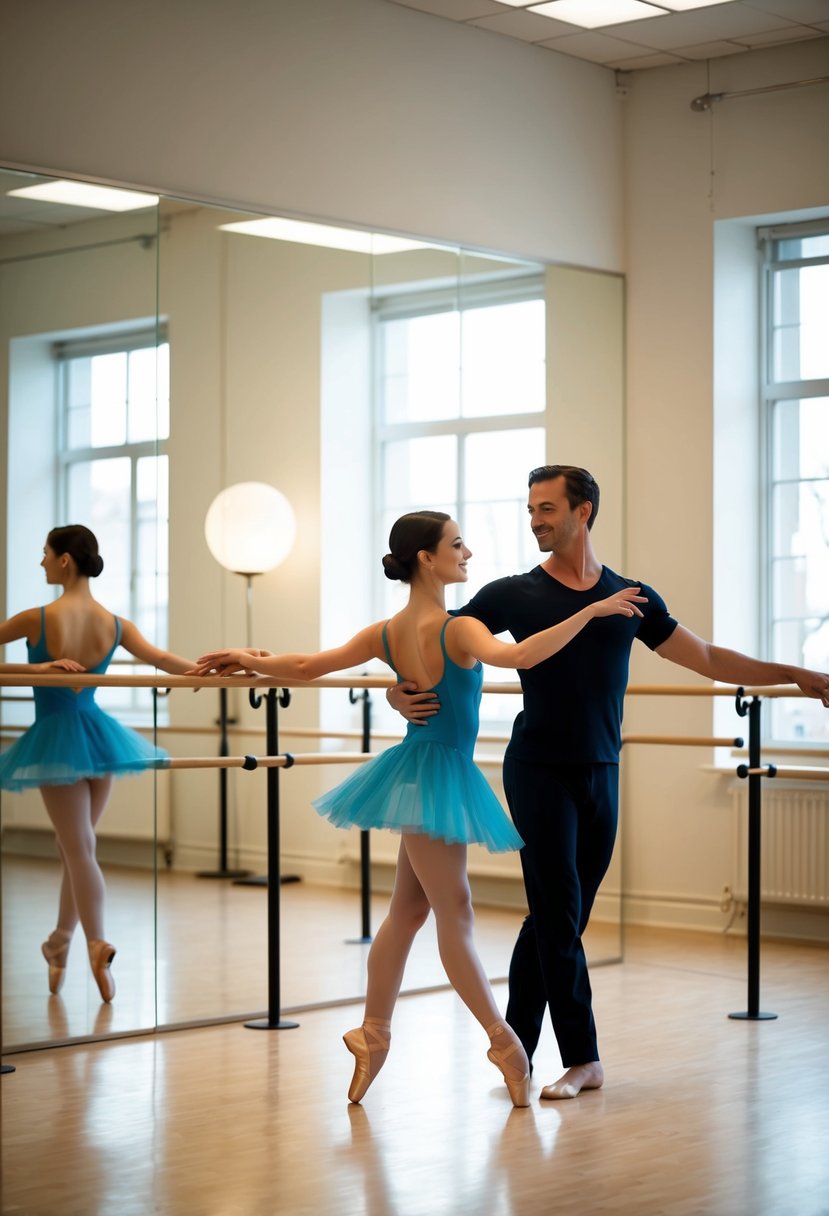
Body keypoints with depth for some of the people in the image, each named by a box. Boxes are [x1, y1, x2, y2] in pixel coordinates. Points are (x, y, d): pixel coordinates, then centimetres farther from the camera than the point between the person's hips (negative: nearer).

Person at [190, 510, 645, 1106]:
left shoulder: (386, 633, 4)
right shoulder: (457, 630, -18)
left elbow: (307, 666, 8)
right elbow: (517, 655, -36)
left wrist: (250, 661, 25)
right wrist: (591, 610, -33)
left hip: (417, 769, 8)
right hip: (439, 774, -8)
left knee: (407, 911, 13)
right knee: (454, 912, -4)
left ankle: (374, 1034, 19)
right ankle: (503, 1040, 2)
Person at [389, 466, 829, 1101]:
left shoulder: (632, 598, 6)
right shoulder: (513, 595, -2)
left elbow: (709, 659, 12)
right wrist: (400, 692, -21)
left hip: (601, 775, 3)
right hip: (539, 773, -3)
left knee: (557, 919, 6)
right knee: (558, 916, -6)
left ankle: (515, 1048, 16)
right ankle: (583, 1059, 3)